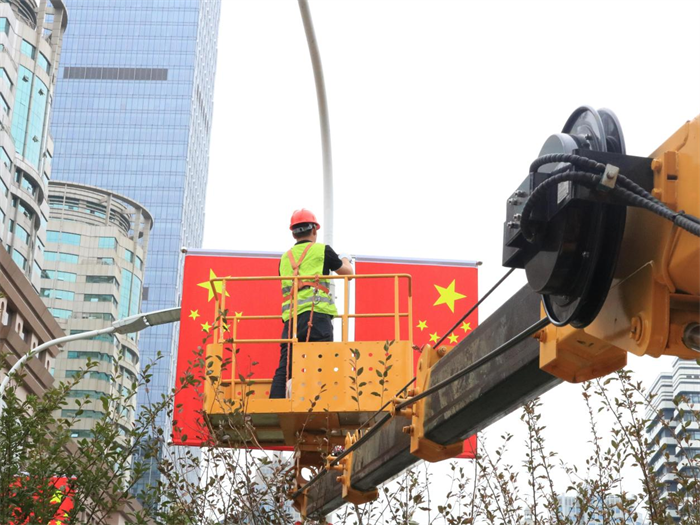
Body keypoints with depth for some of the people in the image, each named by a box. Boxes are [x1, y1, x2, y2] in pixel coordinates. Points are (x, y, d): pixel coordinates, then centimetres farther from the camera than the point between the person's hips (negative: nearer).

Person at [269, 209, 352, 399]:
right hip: (317, 314, -4)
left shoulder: (285, 258, 22)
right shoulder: (322, 250, 9)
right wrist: (346, 262, 46)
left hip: (291, 318, 4)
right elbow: (347, 272, 23)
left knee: (284, 370, 0)